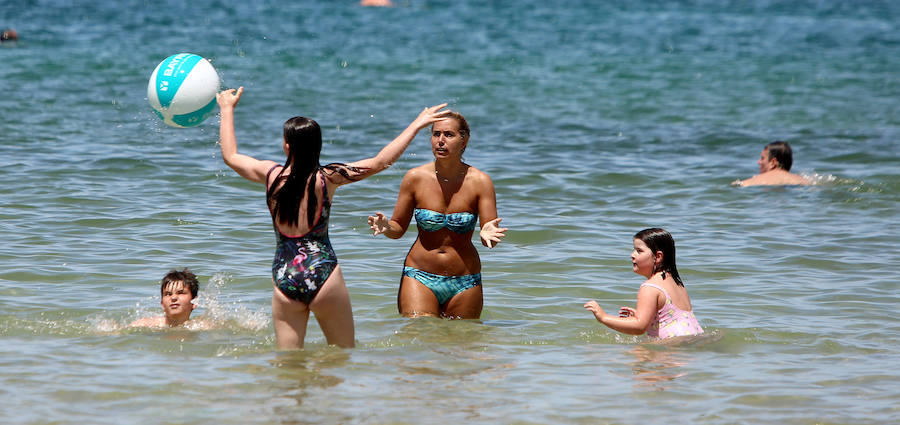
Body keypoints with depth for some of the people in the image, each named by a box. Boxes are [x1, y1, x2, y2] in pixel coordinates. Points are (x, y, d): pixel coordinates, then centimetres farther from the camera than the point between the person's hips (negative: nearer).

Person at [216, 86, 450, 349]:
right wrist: (417, 125, 7)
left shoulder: (272, 175, -1)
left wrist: (227, 110, 30)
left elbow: (230, 156, 17)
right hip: (322, 273, -2)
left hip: (284, 277, 2)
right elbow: (380, 162, -1)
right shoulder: (326, 178, -6)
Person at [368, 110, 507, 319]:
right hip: (419, 278, 0)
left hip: (464, 284, 0)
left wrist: (487, 234, -32)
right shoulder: (415, 178, -5)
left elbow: (491, 236, -9)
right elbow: (399, 227, 5)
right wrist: (386, 227, -18)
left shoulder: (479, 181, -7)